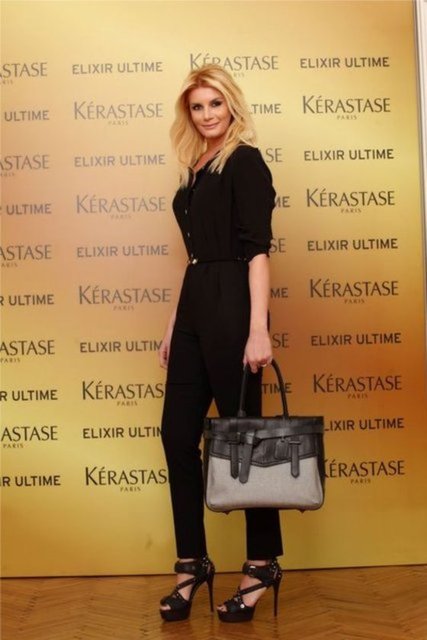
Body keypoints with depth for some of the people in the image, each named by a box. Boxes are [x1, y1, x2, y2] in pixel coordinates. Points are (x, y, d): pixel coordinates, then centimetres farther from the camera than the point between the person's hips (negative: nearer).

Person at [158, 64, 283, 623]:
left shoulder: (244, 161, -4)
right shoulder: (196, 169, 18)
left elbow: (257, 248, -13)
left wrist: (258, 329, -21)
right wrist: (176, 322, 17)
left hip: (230, 307, -8)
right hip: (194, 306, 8)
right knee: (177, 433, 6)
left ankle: (263, 563, 13)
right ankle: (192, 563, 16)